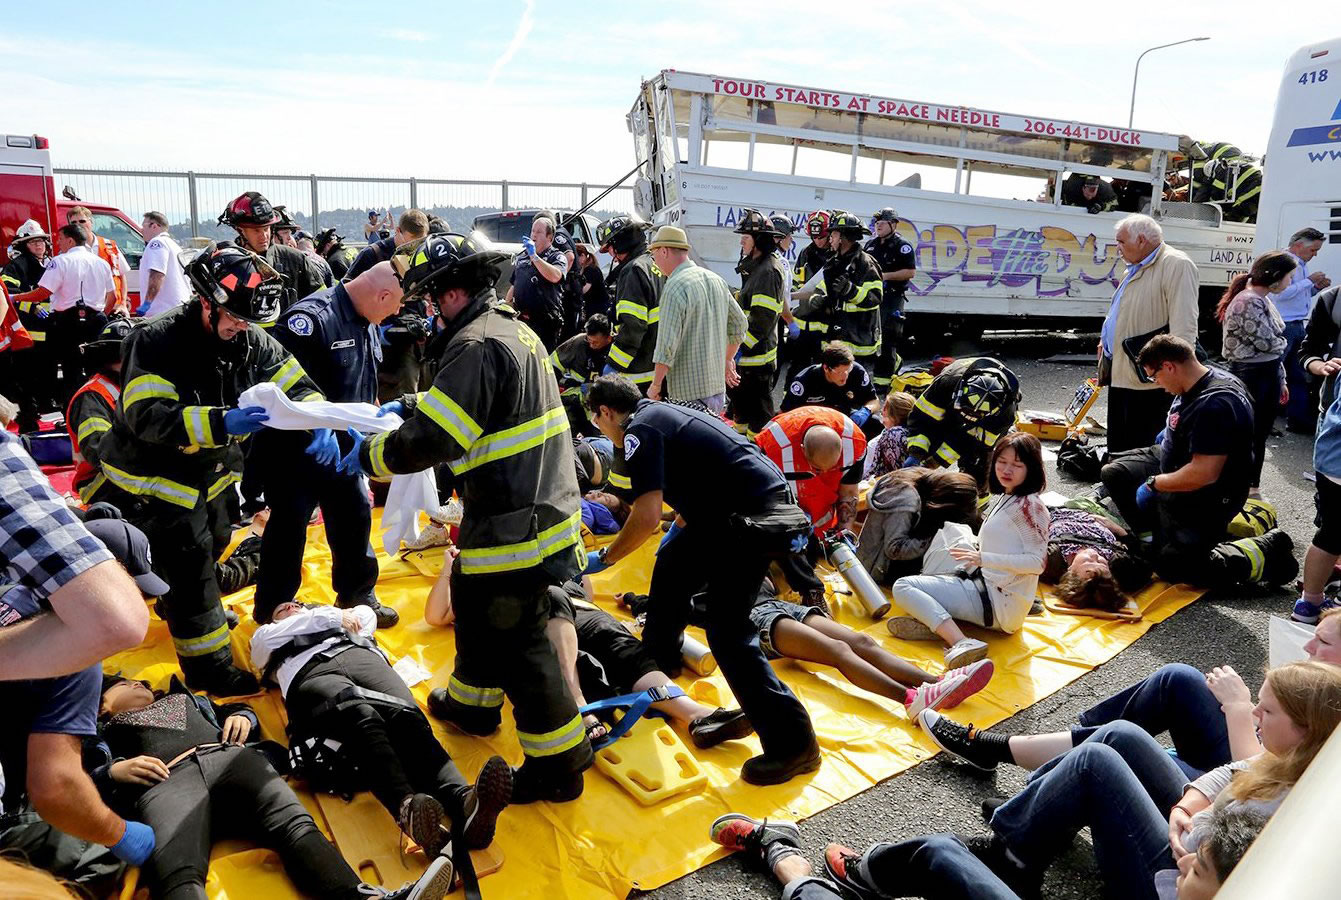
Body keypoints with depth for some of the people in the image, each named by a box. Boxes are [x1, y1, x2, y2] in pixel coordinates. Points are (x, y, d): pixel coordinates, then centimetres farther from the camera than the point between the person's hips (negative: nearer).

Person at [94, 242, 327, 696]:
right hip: (154, 476, -7)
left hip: (208, 472, 7)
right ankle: (208, 667, 9)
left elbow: (295, 383, -7)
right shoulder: (157, 341, -25)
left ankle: (191, 609, 56)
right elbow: (147, 416, -34)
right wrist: (221, 423, -46)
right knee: (191, 564, -6)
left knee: (213, 543, 26)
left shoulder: (249, 341, -8)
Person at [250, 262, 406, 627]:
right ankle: (272, 610, 24)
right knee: (289, 526, 5)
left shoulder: (365, 323, 4)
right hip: (297, 447, -8)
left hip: (342, 446, 8)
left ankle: (357, 595, 35)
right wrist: (317, 424, -33)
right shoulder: (312, 317, -24)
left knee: (356, 516, 16)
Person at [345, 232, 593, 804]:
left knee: (517, 642, 1)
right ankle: (472, 702, 49)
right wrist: (410, 408, 16)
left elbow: (430, 440, -23)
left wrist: (368, 454, -6)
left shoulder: (476, 344, -19)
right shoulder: (515, 329, 13)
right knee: (477, 608, 27)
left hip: (516, 526, -10)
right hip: (546, 505, 10)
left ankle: (558, 767, 15)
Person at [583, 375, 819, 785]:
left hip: (753, 518, -10)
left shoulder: (639, 430, -9)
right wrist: (677, 534, 46)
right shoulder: (661, 413, 20)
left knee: (729, 633, -8)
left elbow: (647, 517, -18)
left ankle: (794, 743, -3)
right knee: (672, 565, 26)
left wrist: (603, 558, -2)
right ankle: (657, 661, 44)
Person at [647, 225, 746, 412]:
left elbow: (667, 343, -20)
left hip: (689, 393, -8)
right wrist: (727, 360, 32)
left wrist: (656, 385, -10)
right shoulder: (716, 279, 11)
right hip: (718, 388, 8)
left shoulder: (675, 287, -16)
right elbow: (739, 324, 20)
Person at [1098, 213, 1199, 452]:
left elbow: (1184, 324, -21)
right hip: (1121, 374, 10)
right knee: (1119, 444, 17)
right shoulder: (1136, 269, 18)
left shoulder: (1176, 265, -13)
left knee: (1144, 446, -3)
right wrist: (1107, 341, 24)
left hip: (1148, 379, -10)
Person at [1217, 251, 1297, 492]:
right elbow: (1267, 343, -19)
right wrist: (1284, 343, 4)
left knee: (1259, 436, 15)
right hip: (1251, 376, -9)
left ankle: (1251, 488, 26)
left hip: (1268, 375, 9)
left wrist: (1281, 380, 19)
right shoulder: (1248, 301, -19)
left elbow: (1275, 348, 18)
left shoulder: (1264, 300, 12)